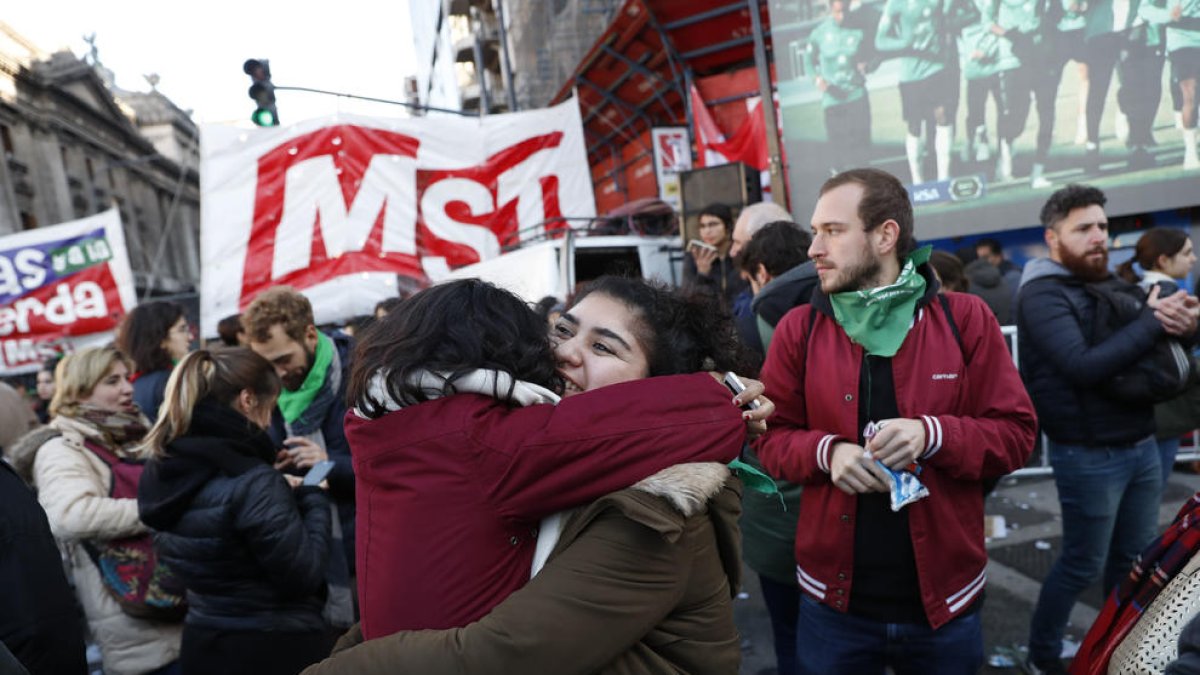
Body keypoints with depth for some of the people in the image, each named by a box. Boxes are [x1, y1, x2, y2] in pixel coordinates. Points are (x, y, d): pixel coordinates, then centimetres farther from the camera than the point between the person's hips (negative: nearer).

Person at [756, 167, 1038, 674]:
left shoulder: (965, 318, -5)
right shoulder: (798, 328, -3)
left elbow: (1015, 433, -4)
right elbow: (770, 436, 0)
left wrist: (933, 435, -22)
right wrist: (826, 451, -19)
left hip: (944, 597, 0)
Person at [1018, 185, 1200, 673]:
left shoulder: (1109, 282, 9)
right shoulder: (1042, 295, -15)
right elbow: (1084, 367, -28)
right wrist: (1153, 321, -20)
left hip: (1142, 446, 7)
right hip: (1089, 457, -7)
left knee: (1134, 560, 20)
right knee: (1083, 565, 5)